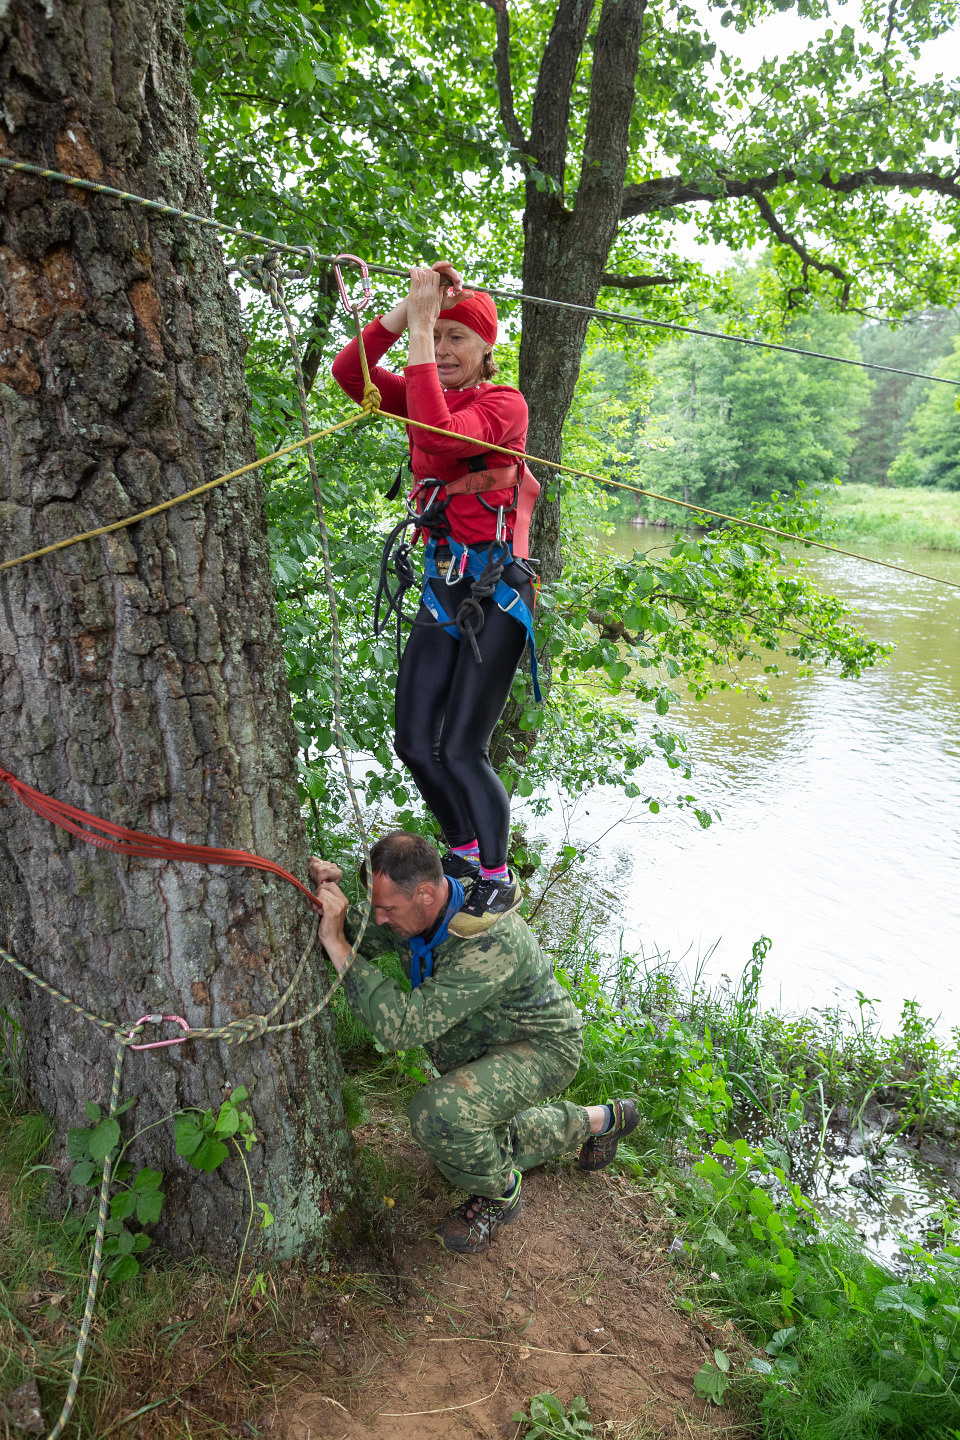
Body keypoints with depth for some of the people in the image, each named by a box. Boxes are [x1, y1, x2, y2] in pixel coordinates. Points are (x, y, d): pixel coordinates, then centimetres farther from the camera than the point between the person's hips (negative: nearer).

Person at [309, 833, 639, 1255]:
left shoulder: (489, 941, -41)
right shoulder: (415, 910, -17)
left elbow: (404, 1027, -45)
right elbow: (358, 941, -5)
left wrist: (336, 944, -46)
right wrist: (326, 894, -27)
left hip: (540, 1047, -8)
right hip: (480, 1046, 9)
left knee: (437, 1113, -32)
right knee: (482, 1148, 27)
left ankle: (500, 1193, -1)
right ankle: (598, 1120, 41)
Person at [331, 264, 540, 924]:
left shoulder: (504, 403, -6)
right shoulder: (426, 394, 12)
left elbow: (439, 436, -27)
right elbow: (349, 373, -3)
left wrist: (419, 327, -22)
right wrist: (408, 310, -12)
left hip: (496, 589, -7)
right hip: (442, 584, 7)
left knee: (461, 750, -7)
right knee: (415, 743, 8)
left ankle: (499, 879, 15)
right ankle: (464, 849, 33)